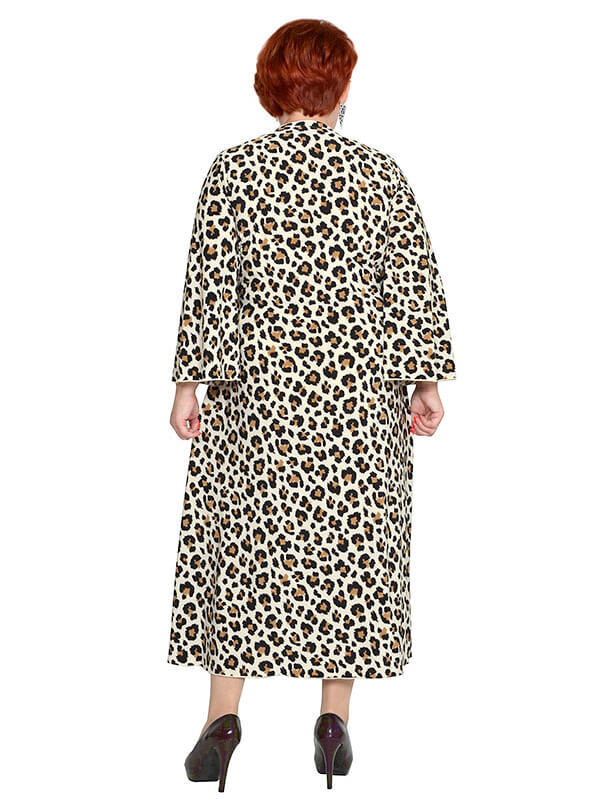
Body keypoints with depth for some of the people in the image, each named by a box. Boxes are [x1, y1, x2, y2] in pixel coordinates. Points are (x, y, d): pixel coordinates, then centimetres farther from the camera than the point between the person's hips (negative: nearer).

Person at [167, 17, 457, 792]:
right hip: (363, 387, 1)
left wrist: (189, 380, 0)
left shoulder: (233, 170, -4)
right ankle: (334, 719, 15)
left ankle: (223, 710, 8)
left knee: (241, 537, 9)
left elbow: (209, 284, -5)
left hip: (260, 384, 0)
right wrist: (427, 380, 5)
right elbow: (416, 284, -1)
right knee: (352, 540, 9)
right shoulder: (381, 173, -1)